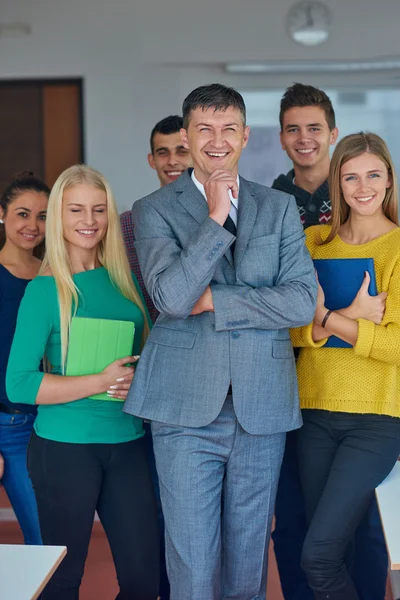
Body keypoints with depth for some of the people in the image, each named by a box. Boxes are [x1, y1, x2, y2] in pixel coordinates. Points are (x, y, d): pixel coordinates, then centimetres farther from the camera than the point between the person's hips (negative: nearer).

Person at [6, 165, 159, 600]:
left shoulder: (124, 280, 7)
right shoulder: (45, 289, -8)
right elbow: (19, 384, -14)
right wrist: (102, 382, -19)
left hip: (127, 443, 5)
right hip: (65, 448, -4)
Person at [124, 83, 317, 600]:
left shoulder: (280, 208, 9)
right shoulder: (154, 210, 2)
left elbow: (302, 301, -3)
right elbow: (170, 297, -14)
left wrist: (212, 299, -10)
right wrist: (216, 217, -14)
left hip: (262, 407, 2)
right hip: (187, 407, -2)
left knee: (248, 556, 13)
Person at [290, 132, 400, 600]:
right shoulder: (315, 241, 8)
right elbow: (289, 327, 2)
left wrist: (327, 318, -17)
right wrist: (350, 317, -15)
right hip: (316, 411, 4)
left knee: (318, 555, -11)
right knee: (329, 551, 10)